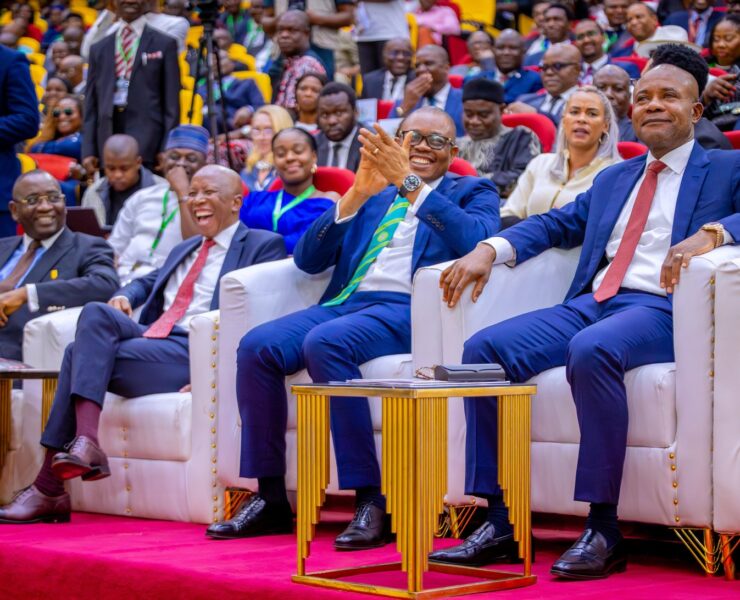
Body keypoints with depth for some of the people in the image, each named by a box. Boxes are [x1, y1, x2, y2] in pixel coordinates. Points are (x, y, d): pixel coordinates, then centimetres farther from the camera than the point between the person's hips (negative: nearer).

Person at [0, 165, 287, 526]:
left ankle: (49, 488, -24)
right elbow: (149, 281, 39)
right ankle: (84, 442, -32)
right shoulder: (183, 250, 32)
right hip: (149, 335, 7)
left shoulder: (263, 245, 5)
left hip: (193, 352, -7)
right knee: (96, 313, -24)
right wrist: (125, 296, 11)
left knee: (81, 354, -22)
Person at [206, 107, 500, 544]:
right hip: (346, 302, 5)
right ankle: (270, 500, -13)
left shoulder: (473, 192, 16)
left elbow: (477, 240, -9)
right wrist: (356, 195, 0)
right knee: (257, 347, -21)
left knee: (324, 343, -34)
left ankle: (372, 502, -31)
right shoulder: (373, 192, 27)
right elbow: (308, 259, 14)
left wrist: (410, 183, -12)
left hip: (407, 309, -5)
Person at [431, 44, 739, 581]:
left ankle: (604, 532, -32)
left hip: (659, 307, -6)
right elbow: (558, 223, 23)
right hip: (588, 304, 6)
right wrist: (490, 250, 5)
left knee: (591, 350, -38)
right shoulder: (613, 178, 30)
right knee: (484, 349, -16)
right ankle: (499, 523, -17)